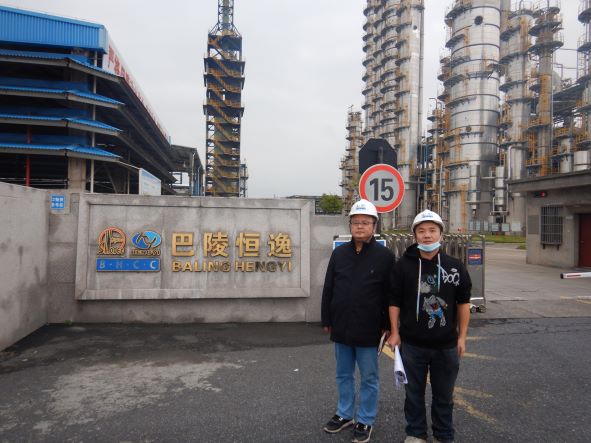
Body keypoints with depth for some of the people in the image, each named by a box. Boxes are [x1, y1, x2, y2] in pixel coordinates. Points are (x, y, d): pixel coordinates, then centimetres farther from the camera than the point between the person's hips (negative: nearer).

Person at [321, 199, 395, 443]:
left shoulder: (385, 256, -7)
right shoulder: (339, 253, 4)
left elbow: (390, 294, -5)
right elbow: (328, 290, 8)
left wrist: (387, 326, -6)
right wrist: (327, 321, 7)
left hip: (368, 331, -4)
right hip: (341, 329, 4)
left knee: (368, 378, 10)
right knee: (343, 375, 18)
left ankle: (365, 420, 27)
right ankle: (345, 414, 35)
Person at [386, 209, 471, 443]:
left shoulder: (455, 266, -2)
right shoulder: (403, 265, -5)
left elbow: (463, 302, 6)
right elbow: (394, 301, 0)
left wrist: (462, 336, 5)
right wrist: (394, 332, -2)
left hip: (446, 345, 1)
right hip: (412, 344, -1)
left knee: (444, 395, 15)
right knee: (414, 393, 13)